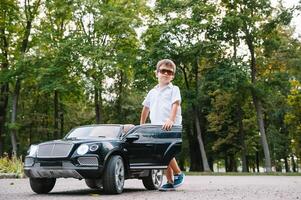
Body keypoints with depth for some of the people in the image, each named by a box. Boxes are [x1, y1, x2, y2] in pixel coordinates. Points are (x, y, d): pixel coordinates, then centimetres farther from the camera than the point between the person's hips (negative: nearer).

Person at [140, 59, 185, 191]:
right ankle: (170, 182, 11)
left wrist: (171, 120, -26)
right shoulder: (152, 92, 20)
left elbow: (175, 105, -11)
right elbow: (146, 108, 29)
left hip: (170, 127, -5)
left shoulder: (174, 89, 4)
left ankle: (178, 174, 1)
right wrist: (142, 124, 28)